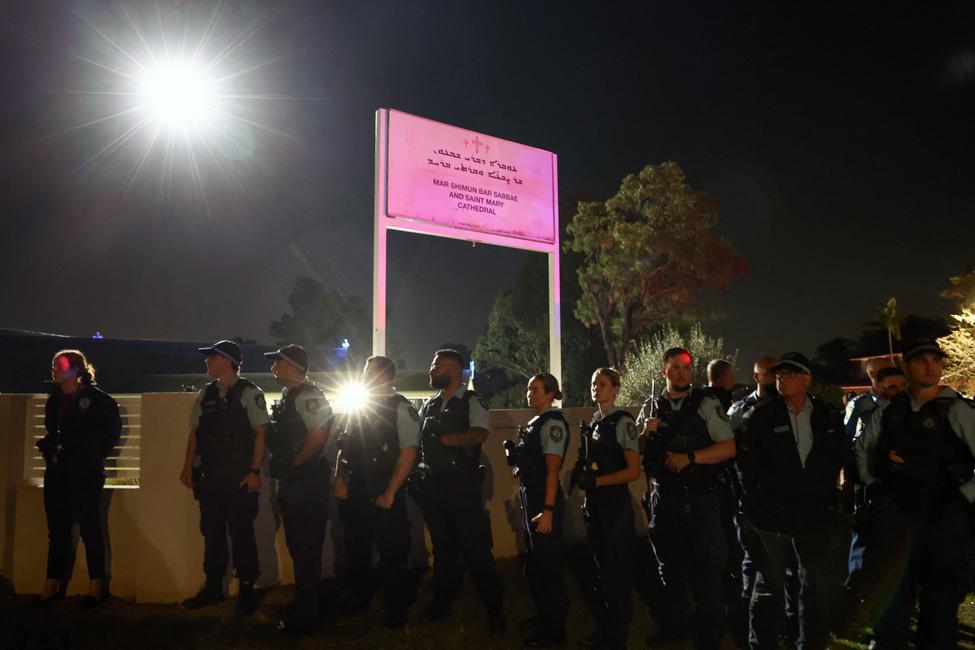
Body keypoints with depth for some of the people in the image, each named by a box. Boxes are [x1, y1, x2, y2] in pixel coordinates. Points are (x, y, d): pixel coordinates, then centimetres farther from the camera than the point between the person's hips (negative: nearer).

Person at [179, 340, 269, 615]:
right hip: (210, 477, 6)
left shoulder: (249, 393, -7)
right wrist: (188, 467, 7)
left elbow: (260, 433, -9)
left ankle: (246, 590, 16)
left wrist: (254, 471, -13)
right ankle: (212, 587, 28)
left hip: (240, 478, -5)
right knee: (211, 532, 13)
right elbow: (194, 432, 14)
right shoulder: (205, 395, 10)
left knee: (241, 533, 2)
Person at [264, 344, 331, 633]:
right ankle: (302, 605, 32)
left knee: (307, 549, 0)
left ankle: (305, 616, 10)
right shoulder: (287, 396, 15)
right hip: (291, 482, 10)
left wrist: (293, 464, -15)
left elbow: (319, 436, -24)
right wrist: (282, 468, 11)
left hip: (307, 482, -10)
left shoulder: (308, 395, -15)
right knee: (297, 546, 18)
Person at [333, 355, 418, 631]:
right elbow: (344, 447, 15)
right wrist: (339, 479, 2)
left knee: (393, 553, 4)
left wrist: (389, 494, -15)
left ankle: (397, 612, 22)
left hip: (384, 495, -6)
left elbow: (408, 453, -14)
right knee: (355, 547, 19)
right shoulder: (357, 407, 9)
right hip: (354, 492, 6)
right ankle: (358, 594, 42)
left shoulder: (400, 408, -9)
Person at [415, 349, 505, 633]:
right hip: (431, 486, 6)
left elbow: (479, 435, -19)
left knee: (476, 549, -1)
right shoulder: (429, 405, 13)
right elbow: (419, 440, 15)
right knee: (443, 548, 17)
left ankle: (494, 610, 11)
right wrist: (417, 475, 3)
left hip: (462, 485, -6)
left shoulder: (472, 401, -5)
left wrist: (442, 438, -22)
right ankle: (442, 604, 30)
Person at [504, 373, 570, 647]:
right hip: (529, 495, 10)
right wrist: (515, 451, 1)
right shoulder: (535, 422, 12)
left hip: (544, 499, -10)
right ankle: (545, 615, 39)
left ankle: (555, 629, 16)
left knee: (547, 563, 2)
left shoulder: (552, 422, -15)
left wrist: (548, 510, -24)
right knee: (534, 562, 21)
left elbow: (552, 469, -21)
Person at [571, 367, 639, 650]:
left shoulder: (622, 422, -11)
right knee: (601, 567, 16)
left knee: (617, 569, 4)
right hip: (594, 504, 7)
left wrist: (595, 481, -20)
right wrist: (580, 476, 3)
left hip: (615, 504, -7)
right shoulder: (591, 423, 10)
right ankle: (603, 627, 30)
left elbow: (633, 470, -17)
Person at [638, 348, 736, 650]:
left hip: (699, 499, -3)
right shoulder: (650, 407, 4)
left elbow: (728, 447, -12)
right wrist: (646, 434, -11)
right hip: (663, 499, 4)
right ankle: (673, 625, 35)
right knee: (669, 565, 18)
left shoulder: (706, 405, -7)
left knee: (705, 567, 8)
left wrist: (689, 458, -20)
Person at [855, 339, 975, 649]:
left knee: (940, 600, 10)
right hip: (893, 519, 3)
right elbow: (862, 448, 18)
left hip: (943, 521, -3)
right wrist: (872, 484, 11)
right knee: (891, 594, 13)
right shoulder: (888, 411, 4)